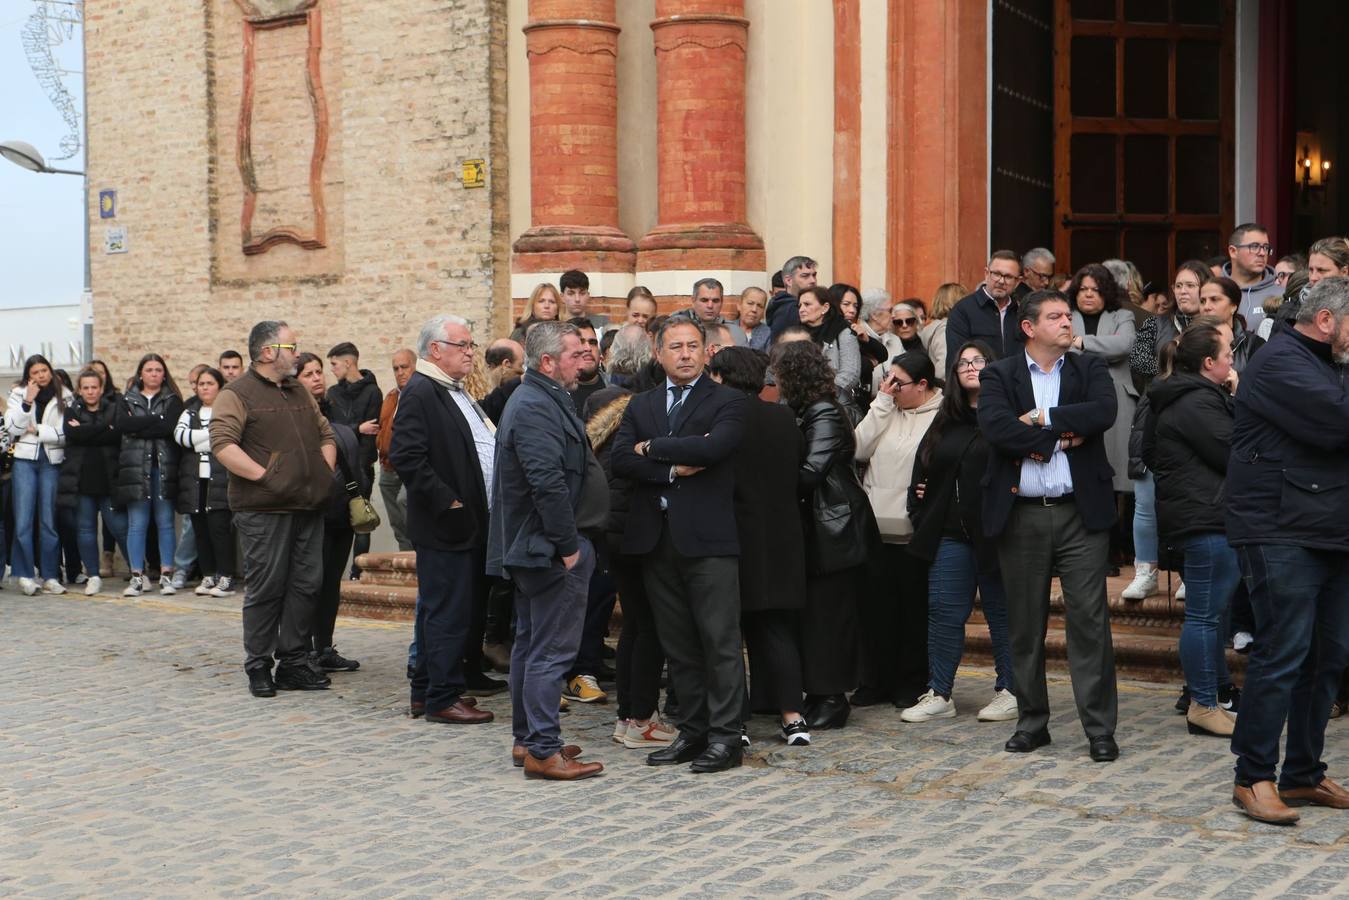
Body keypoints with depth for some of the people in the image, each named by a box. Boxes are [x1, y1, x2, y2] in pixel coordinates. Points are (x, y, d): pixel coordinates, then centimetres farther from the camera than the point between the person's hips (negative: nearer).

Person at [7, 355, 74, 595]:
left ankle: (50, 576, 6)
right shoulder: (18, 394, 8)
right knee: (23, 520, -5)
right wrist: (27, 402, -12)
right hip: (24, 460, 0)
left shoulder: (64, 397, 5)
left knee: (49, 520, 2)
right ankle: (25, 575, 0)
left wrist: (38, 430, -5)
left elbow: (66, 434, -1)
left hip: (52, 462, 0)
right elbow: (12, 427, -4)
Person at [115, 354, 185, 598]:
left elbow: (170, 427, -9)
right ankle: (137, 576, 2)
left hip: (164, 466, -1)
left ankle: (166, 574, 5)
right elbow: (121, 424, -6)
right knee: (137, 524, -1)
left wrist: (138, 426, -8)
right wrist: (156, 419, -9)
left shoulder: (172, 400, 9)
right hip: (135, 466, 1)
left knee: (165, 522, 1)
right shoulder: (128, 399, 14)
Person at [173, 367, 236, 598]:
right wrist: (212, 434, -8)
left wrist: (197, 439, -6)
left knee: (219, 527, -10)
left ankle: (226, 578, -4)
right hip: (195, 479, 5)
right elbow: (179, 434, 0)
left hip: (220, 478, -5)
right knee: (200, 529, 5)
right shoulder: (190, 411, 20)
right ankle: (208, 577, 13)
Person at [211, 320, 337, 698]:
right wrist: (265, 476, -19)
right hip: (264, 510, -7)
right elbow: (222, 444, -17)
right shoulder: (237, 394, -5)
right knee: (266, 588, -2)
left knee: (306, 585, 6)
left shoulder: (299, 392, 19)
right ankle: (258, 667, 8)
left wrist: (325, 471, 10)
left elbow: (325, 433, 26)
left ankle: (294, 663, 15)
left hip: (308, 507, 7)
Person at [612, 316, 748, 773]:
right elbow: (620, 459, 1)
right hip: (656, 540, 5)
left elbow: (714, 446, -19)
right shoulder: (641, 405, 15)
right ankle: (692, 731, 19)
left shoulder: (726, 401, 1)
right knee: (677, 645, 10)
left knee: (720, 641, -3)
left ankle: (724, 736, 3)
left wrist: (652, 448, -8)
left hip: (708, 538, -5)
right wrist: (674, 468, -12)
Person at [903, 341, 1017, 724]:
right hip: (950, 534, 6)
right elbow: (923, 469, 19)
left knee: (1001, 611, 4)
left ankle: (1009, 691, 15)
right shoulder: (946, 420, 15)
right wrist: (921, 515, 11)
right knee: (944, 610, 6)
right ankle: (938, 695, 12)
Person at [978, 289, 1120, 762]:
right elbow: (994, 426, -14)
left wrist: (1043, 418, -12)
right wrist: (1059, 439, -12)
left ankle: (1100, 728, 5)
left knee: (1090, 621, -2)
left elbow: (1104, 412, -12)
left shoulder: (1090, 368, 8)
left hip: (1081, 512, 0)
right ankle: (1032, 722, 21)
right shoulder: (999, 376, 5)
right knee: (1025, 625, 9)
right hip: (1021, 515, 1)